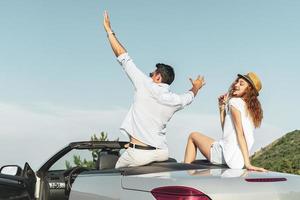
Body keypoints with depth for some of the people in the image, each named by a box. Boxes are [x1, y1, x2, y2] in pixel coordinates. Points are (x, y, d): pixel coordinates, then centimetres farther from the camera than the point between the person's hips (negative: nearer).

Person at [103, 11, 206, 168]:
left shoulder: (145, 86, -6)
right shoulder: (175, 100, 8)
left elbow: (123, 57, -1)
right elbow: (189, 97, 34)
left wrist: (109, 30, 11)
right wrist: (196, 87, 57)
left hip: (139, 154, -5)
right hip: (162, 153, 5)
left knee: (119, 169, 17)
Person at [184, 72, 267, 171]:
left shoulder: (235, 101, -9)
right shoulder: (252, 108, 15)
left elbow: (240, 133, -17)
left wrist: (247, 163, -21)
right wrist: (222, 108, 14)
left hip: (229, 157, -8)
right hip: (239, 160, 8)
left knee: (193, 136, 14)